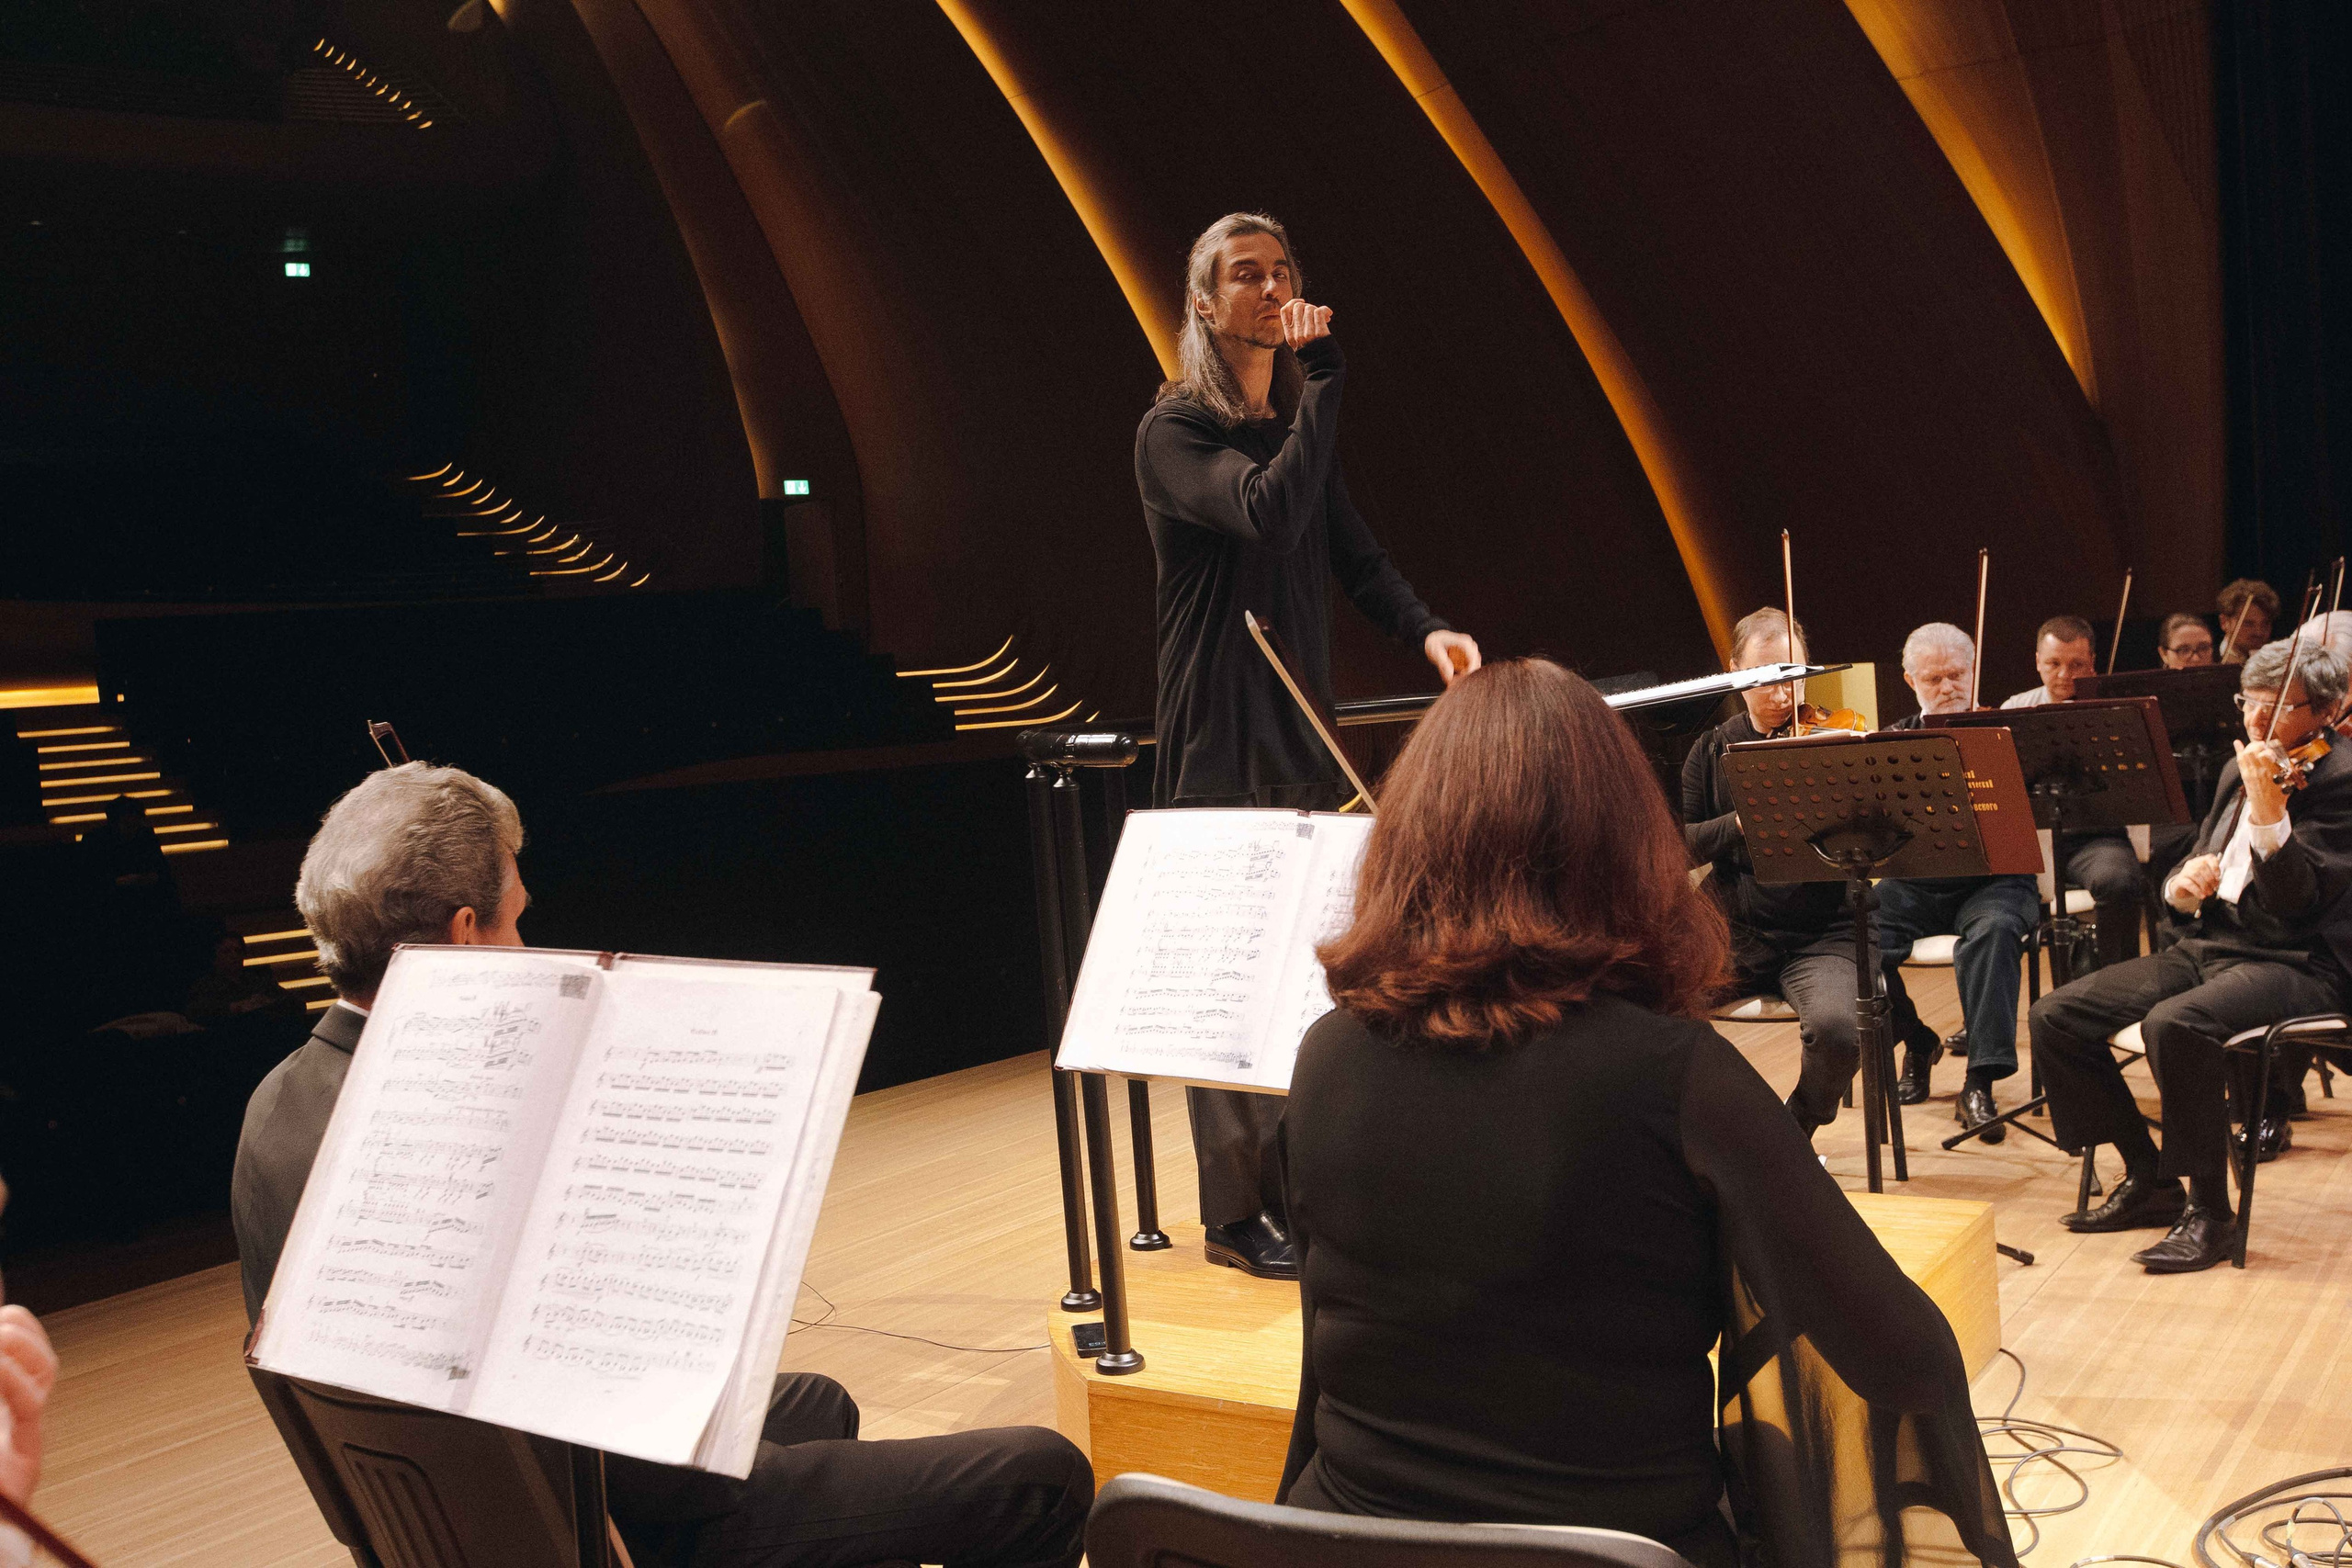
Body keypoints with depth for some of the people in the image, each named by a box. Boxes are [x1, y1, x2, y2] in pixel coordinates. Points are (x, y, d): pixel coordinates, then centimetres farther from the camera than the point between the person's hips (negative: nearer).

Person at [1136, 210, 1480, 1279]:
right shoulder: (1174, 432, -7)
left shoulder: (1296, 428, 15)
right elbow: (1269, 512, -25)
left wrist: (1426, 630, -7)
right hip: (1220, 745, -7)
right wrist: (1322, 376, -20)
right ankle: (1234, 1216, 7)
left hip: (1303, 728, 7)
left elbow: (1358, 559, 11)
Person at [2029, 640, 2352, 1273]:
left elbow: (2299, 900, -21)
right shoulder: (2239, 772, 16)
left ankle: (2210, 1213, -20)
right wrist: (2183, 882, -4)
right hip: (2209, 944, 8)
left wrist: (2267, 808, -34)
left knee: (2174, 1023, -37)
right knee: (2053, 1016, -7)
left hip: (2294, 962, -8)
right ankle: (2150, 1180, 6)